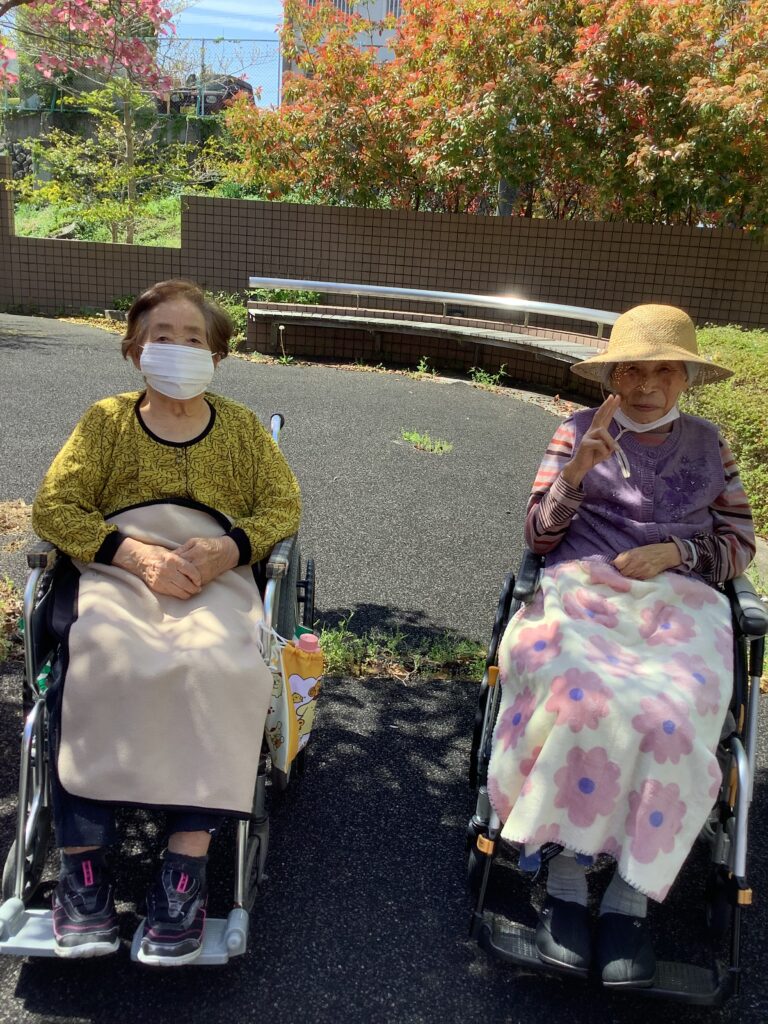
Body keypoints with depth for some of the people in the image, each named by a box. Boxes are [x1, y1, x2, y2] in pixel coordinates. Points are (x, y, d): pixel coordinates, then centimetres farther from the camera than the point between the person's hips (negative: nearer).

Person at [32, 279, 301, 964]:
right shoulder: (106, 420, 18)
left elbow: (283, 505, 12)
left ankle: (186, 864, -29)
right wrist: (137, 553, -12)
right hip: (116, 570, 0)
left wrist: (229, 549, -11)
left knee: (218, 665, -33)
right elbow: (53, 505, 6)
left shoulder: (240, 426, 21)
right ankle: (82, 860, -22)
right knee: (94, 661, -33)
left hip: (216, 575, 0)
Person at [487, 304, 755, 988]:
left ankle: (631, 899, -16)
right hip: (581, 592, -1)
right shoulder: (579, 431, 14)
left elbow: (739, 545, 17)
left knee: (670, 719, -31)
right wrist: (576, 470, -9)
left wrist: (678, 551, -3)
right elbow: (538, 537, 8)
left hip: (681, 604, 1)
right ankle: (565, 882, -17)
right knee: (585, 702, -34)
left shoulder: (707, 444, 20)